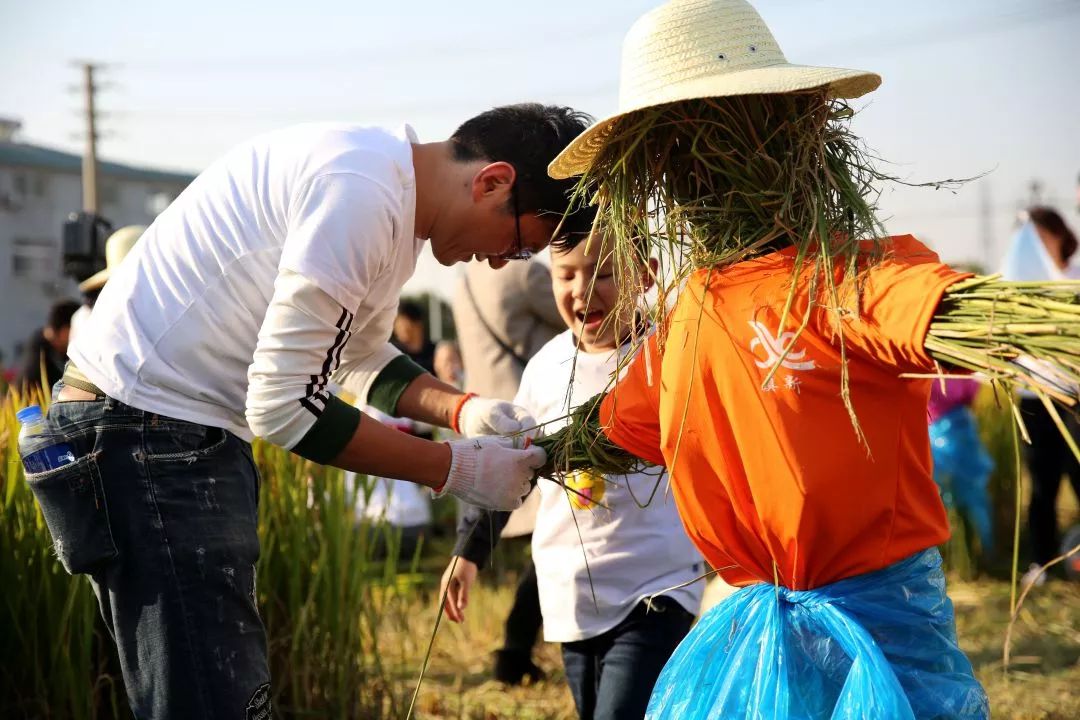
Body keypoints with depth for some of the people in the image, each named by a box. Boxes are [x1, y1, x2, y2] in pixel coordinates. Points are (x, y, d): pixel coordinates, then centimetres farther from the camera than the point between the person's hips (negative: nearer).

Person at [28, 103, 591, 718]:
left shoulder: (399, 207, 9)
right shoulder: (361, 191, -23)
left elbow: (361, 357, 24)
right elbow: (284, 404, -23)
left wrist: (466, 411, 7)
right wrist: (454, 469, -15)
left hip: (197, 431, 11)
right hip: (144, 429, -11)